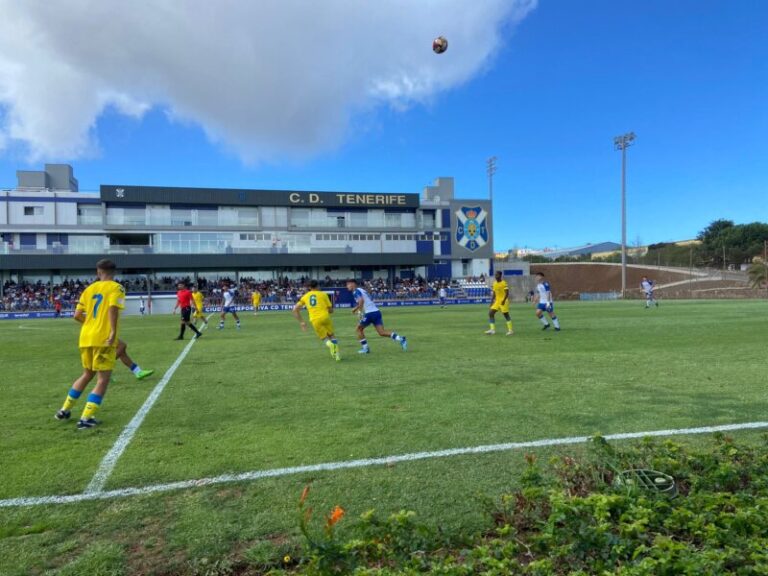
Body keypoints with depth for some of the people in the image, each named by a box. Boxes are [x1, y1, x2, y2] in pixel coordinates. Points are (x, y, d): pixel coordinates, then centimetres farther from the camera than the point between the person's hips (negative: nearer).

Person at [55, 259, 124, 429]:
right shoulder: (116, 288, -4)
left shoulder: (90, 288, 12)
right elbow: (113, 308, -23)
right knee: (103, 379, 1)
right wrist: (113, 332, -22)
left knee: (87, 374, 24)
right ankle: (86, 419, -3)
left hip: (86, 337, 7)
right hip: (103, 339, -7)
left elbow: (77, 316, 10)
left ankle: (64, 410, 33)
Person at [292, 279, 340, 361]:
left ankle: (330, 344, -21)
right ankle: (337, 354, 3)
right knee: (332, 335, 19)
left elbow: (295, 309, 14)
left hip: (314, 320, 1)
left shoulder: (305, 296, 16)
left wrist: (301, 322, 16)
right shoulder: (323, 294, 9)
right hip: (325, 317, -1)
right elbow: (331, 310, 9)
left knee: (325, 338, 14)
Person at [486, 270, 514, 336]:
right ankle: (492, 329, -4)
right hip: (497, 301, 7)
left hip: (503, 301, -7)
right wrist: (492, 301, 11)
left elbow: (507, 293, -15)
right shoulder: (494, 283, 9)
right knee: (490, 313, -5)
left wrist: (504, 300, -27)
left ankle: (510, 330, 11)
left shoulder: (504, 283, -12)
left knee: (506, 315, -1)